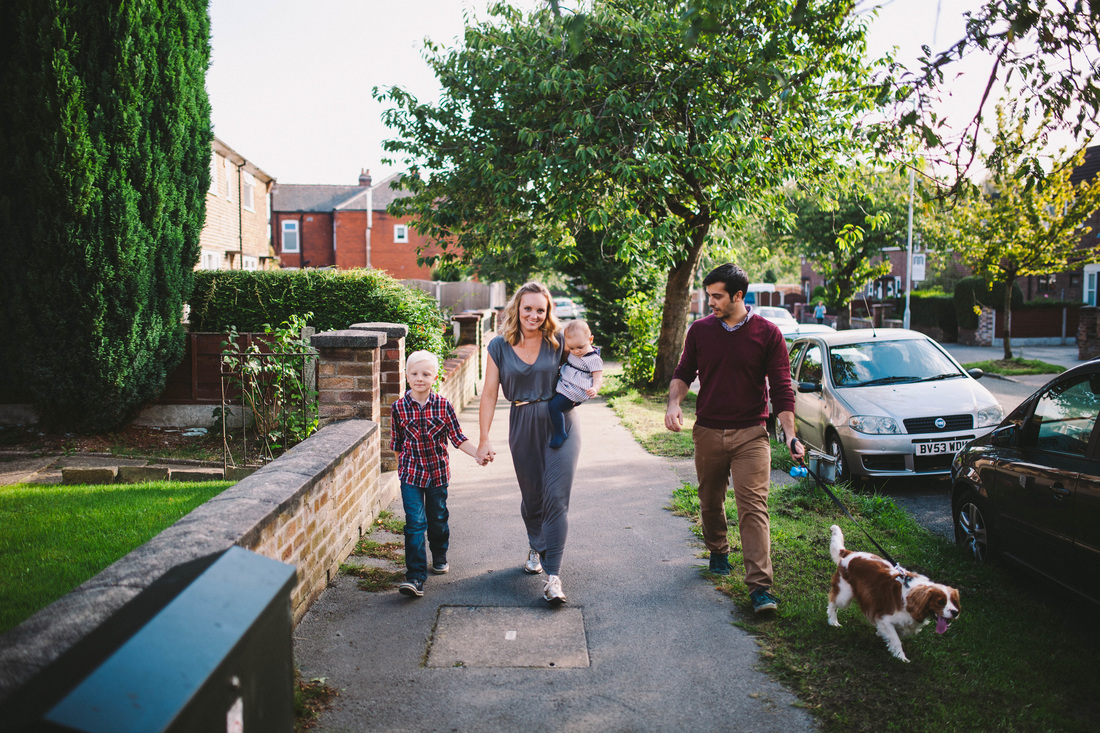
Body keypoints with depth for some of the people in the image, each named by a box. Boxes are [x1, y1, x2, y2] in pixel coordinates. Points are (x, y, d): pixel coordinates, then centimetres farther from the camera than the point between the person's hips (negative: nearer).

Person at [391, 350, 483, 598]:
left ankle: (440, 557, 42)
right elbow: (396, 443, 6)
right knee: (415, 523, -8)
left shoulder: (444, 406, -6)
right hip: (411, 472, -1)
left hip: (438, 470, 1)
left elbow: (458, 437, -5)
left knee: (438, 519, 15)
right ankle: (415, 577, -8)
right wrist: (403, 465, 10)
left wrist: (478, 454, -18)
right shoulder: (399, 407, -5)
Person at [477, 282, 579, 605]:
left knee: (556, 496, -10)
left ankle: (553, 576, -6)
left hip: (560, 423, -1)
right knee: (531, 496, 13)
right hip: (523, 428, 2)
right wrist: (484, 439, -3)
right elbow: (489, 394, 1)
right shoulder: (499, 346, 1)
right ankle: (536, 548, 43)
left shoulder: (558, 342, 0)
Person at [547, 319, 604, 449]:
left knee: (554, 406, -20)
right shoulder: (573, 353, 7)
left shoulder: (594, 360, -16)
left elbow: (598, 378, -15)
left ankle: (560, 434, -8)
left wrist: (594, 389, -33)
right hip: (563, 387, 9)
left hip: (573, 393, -9)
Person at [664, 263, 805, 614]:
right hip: (707, 431, 3)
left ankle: (759, 586, -11)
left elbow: (781, 388, -3)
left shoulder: (767, 333, -4)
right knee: (710, 502, 15)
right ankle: (718, 552, 41)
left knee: (753, 507, -10)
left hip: (751, 434, -3)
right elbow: (684, 372, 13)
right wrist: (673, 403, -7)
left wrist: (790, 435, -11)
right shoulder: (700, 330, 3)